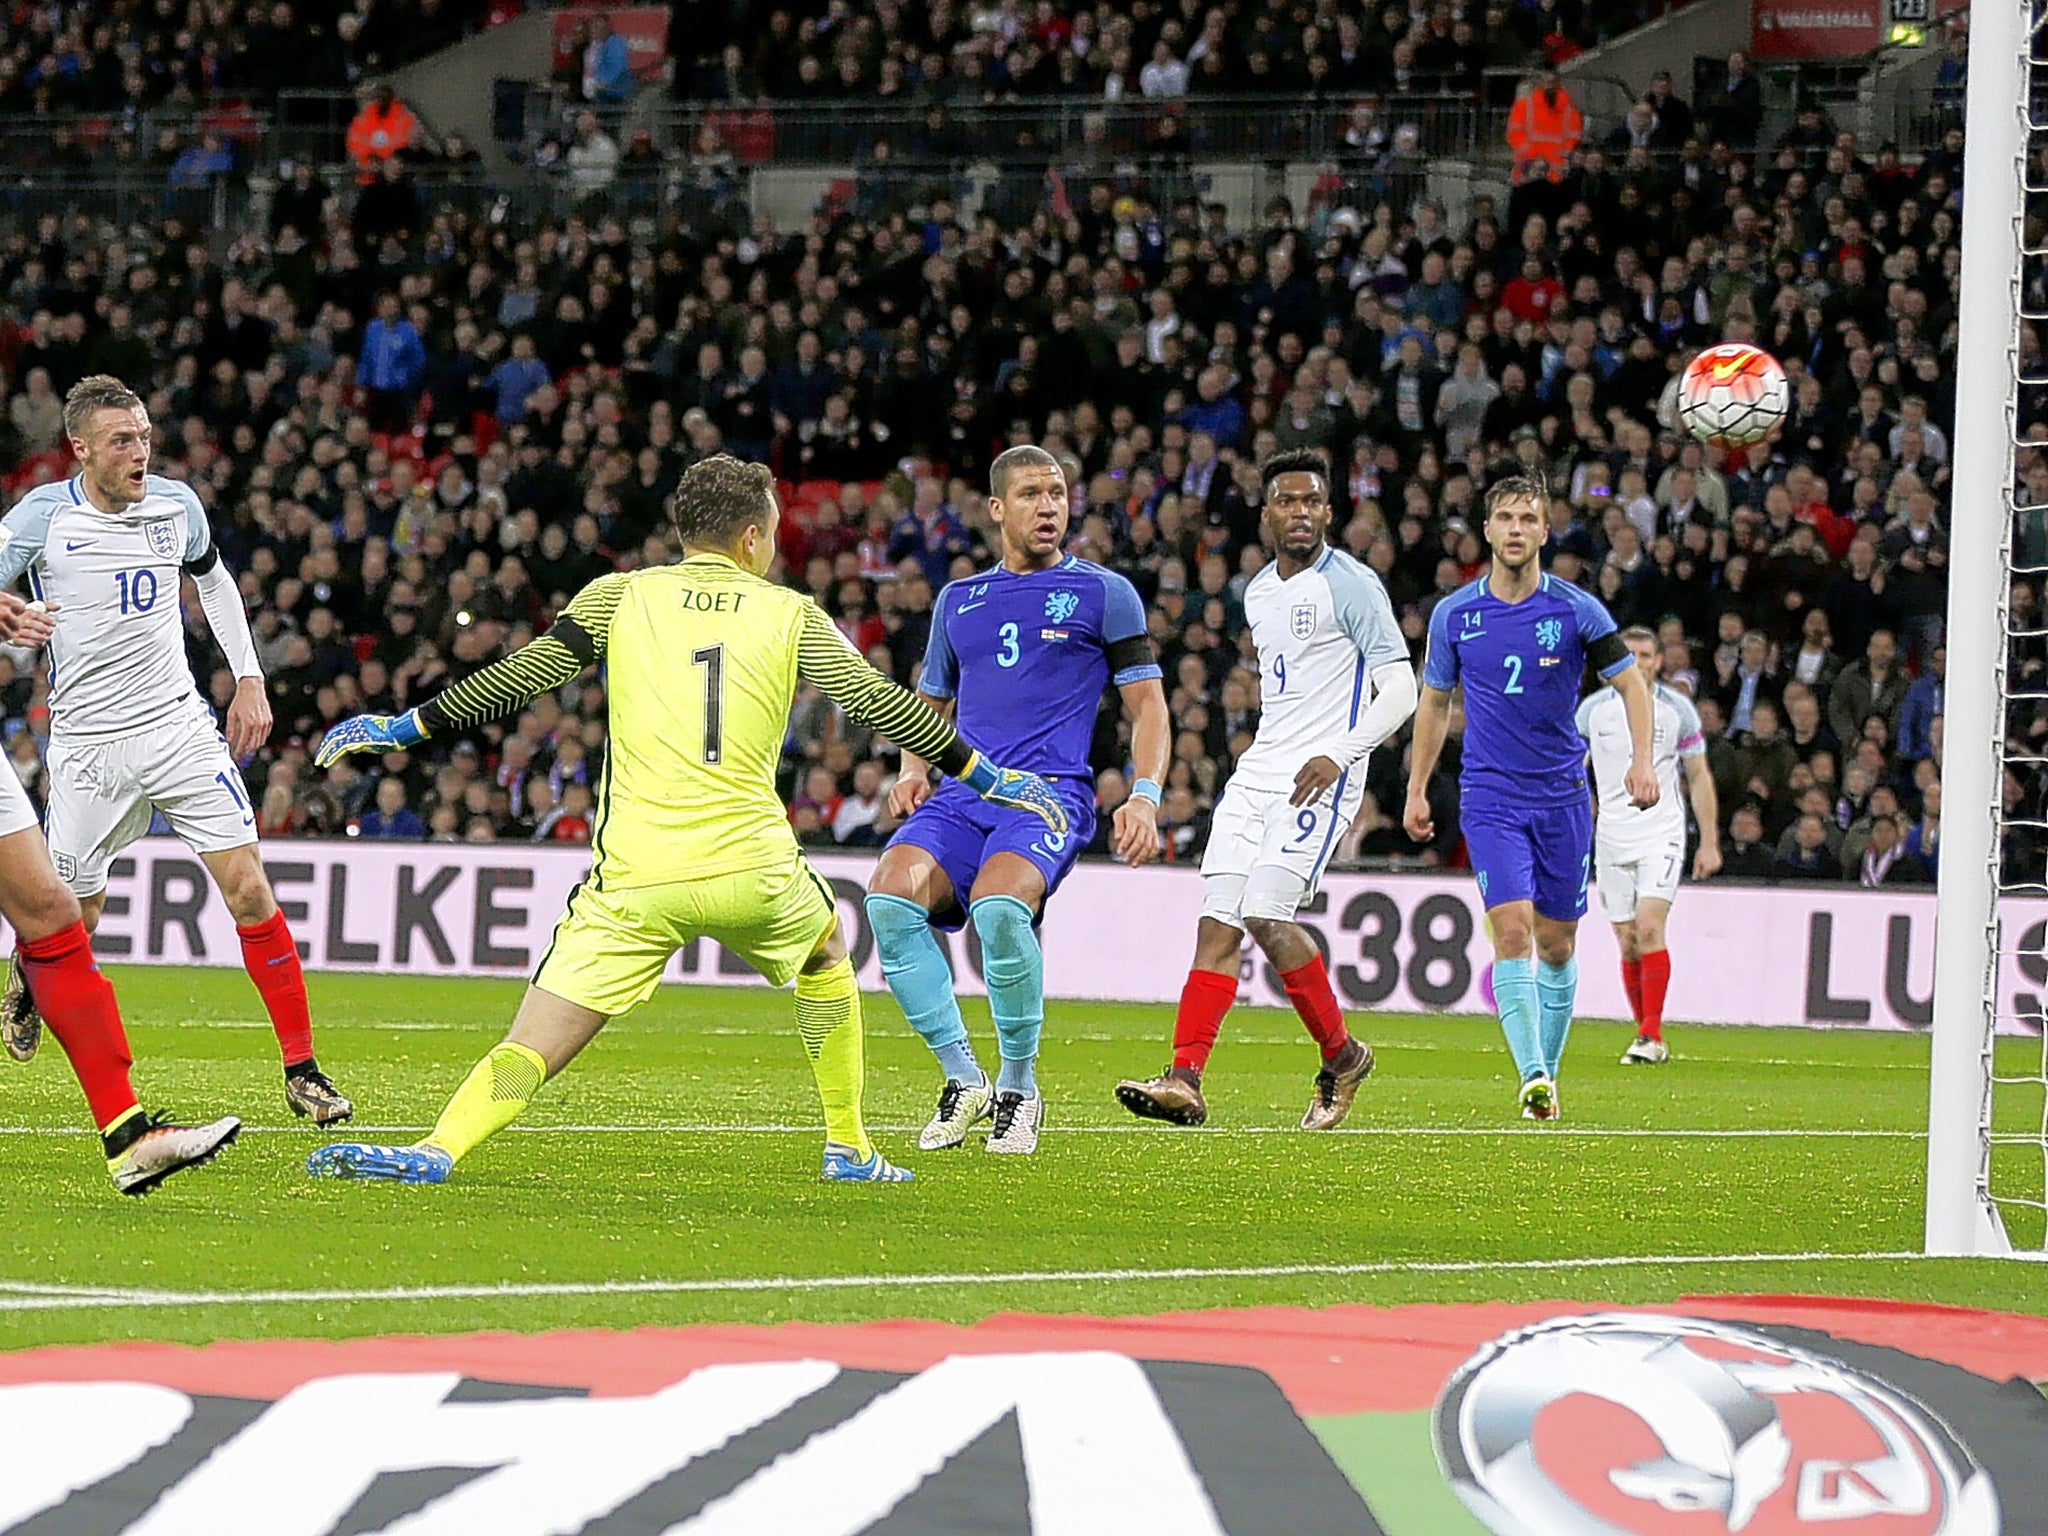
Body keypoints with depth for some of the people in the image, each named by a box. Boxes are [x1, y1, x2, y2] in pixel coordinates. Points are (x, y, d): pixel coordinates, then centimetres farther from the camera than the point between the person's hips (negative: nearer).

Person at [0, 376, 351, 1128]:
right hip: (88, 747, -2)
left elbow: (215, 582, 20)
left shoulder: (176, 504, 2)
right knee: (69, 923, 5)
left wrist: (249, 680, 15)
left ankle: (301, 1067, -5)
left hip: (180, 724, 2)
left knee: (249, 890, -10)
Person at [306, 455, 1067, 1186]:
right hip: (752, 870, 1)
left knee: (531, 1049, -4)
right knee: (827, 957, 33)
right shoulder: (792, 615, 8)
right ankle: (849, 1150, 35)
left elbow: (518, 678, 3)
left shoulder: (620, 597, 7)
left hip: (634, 882, -1)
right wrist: (992, 778, 15)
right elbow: (882, 704, 7)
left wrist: (403, 727, 13)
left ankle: (436, 1150, -29)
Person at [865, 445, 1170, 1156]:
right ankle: (964, 1081, -11)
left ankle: (1019, 1088, -13)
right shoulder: (959, 601, 20)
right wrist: (913, 771, 10)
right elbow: (928, 702, 31)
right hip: (962, 796, 4)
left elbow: (1147, 705, 9)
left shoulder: (1103, 593, 9)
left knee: (998, 904, -34)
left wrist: (1145, 796, -7)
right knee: (889, 896, -25)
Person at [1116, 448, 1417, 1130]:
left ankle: (1340, 1054, 0)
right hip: (1258, 769, 7)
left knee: (1266, 914, -19)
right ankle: (1185, 1079, -12)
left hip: (1321, 777, -7)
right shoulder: (1258, 593, 16)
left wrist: (1338, 755, -21)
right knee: (1218, 919, -5)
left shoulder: (1352, 585, -8)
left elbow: (1399, 691, -11)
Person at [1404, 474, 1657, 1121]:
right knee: (1511, 929, -17)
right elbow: (1435, 700, 14)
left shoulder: (1576, 610, -4)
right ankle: (1532, 1076, -22)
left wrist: (1642, 760, -11)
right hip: (1490, 796, -1)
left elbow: (1630, 681, 3)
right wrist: (1417, 790, 13)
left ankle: (1548, 1073, 22)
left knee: (1557, 944, 6)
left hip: (1563, 795, 1)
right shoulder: (1454, 615, 0)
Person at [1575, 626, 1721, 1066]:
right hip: (1611, 839, 2)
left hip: (1662, 835, -2)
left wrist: (1709, 843, 5)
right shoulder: (1593, 709, 4)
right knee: (1628, 943, 2)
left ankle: (1652, 1035, -17)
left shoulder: (1678, 709, 1)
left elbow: (1699, 777, 8)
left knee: (1649, 929, -18)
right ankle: (1648, 1037, 12)